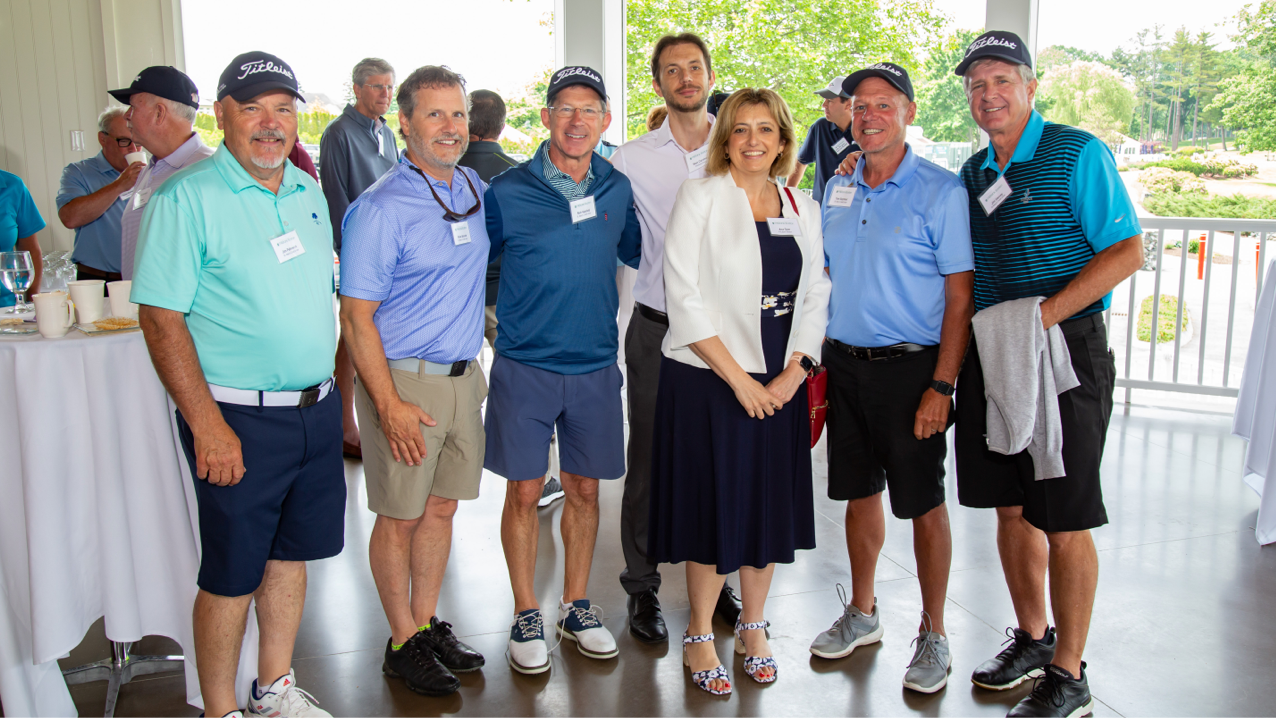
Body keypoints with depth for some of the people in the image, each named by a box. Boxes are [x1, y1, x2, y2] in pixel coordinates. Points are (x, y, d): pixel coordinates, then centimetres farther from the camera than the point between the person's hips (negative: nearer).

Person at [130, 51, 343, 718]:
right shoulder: (185, 198, -11)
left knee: (290, 554, 17)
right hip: (239, 419, -6)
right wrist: (208, 427, -19)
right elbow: (160, 318, -15)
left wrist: (337, 390, 14)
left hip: (316, 410, 7)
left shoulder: (308, 191, 10)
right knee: (233, 574, 4)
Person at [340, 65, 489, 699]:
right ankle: (403, 644, 20)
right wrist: (390, 404, -19)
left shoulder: (475, 189, 7)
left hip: (464, 376, 6)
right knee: (400, 516, 5)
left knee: (441, 507, 15)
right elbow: (356, 317, -14)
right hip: (404, 379, -6)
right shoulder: (380, 208, -14)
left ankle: (428, 624, 30)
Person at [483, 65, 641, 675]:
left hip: (595, 367, 3)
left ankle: (575, 606, 28)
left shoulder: (618, 190, 4)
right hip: (525, 367, -3)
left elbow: (636, 253, 22)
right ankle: (526, 614, 21)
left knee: (584, 488, 12)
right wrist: (498, 320, 0)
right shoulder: (508, 192, -7)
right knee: (525, 491, 4)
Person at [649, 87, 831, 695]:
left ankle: (752, 626, 29)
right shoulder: (700, 197, -4)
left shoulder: (803, 209, 9)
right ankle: (699, 636, 20)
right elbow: (684, 297, -11)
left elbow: (815, 297, 8)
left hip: (781, 383, 5)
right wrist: (738, 379, -14)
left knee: (770, 503, 11)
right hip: (709, 378, -4)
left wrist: (792, 373, -6)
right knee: (714, 503, 1)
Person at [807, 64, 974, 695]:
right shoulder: (837, 188, 9)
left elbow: (960, 295, -11)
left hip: (909, 368, -5)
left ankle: (933, 635, 19)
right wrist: (820, 360, 10)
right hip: (845, 364, 5)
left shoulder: (940, 191, -9)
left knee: (923, 502, 4)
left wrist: (941, 386, -16)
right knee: (859, 492, 15)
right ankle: (861, 614, 31)